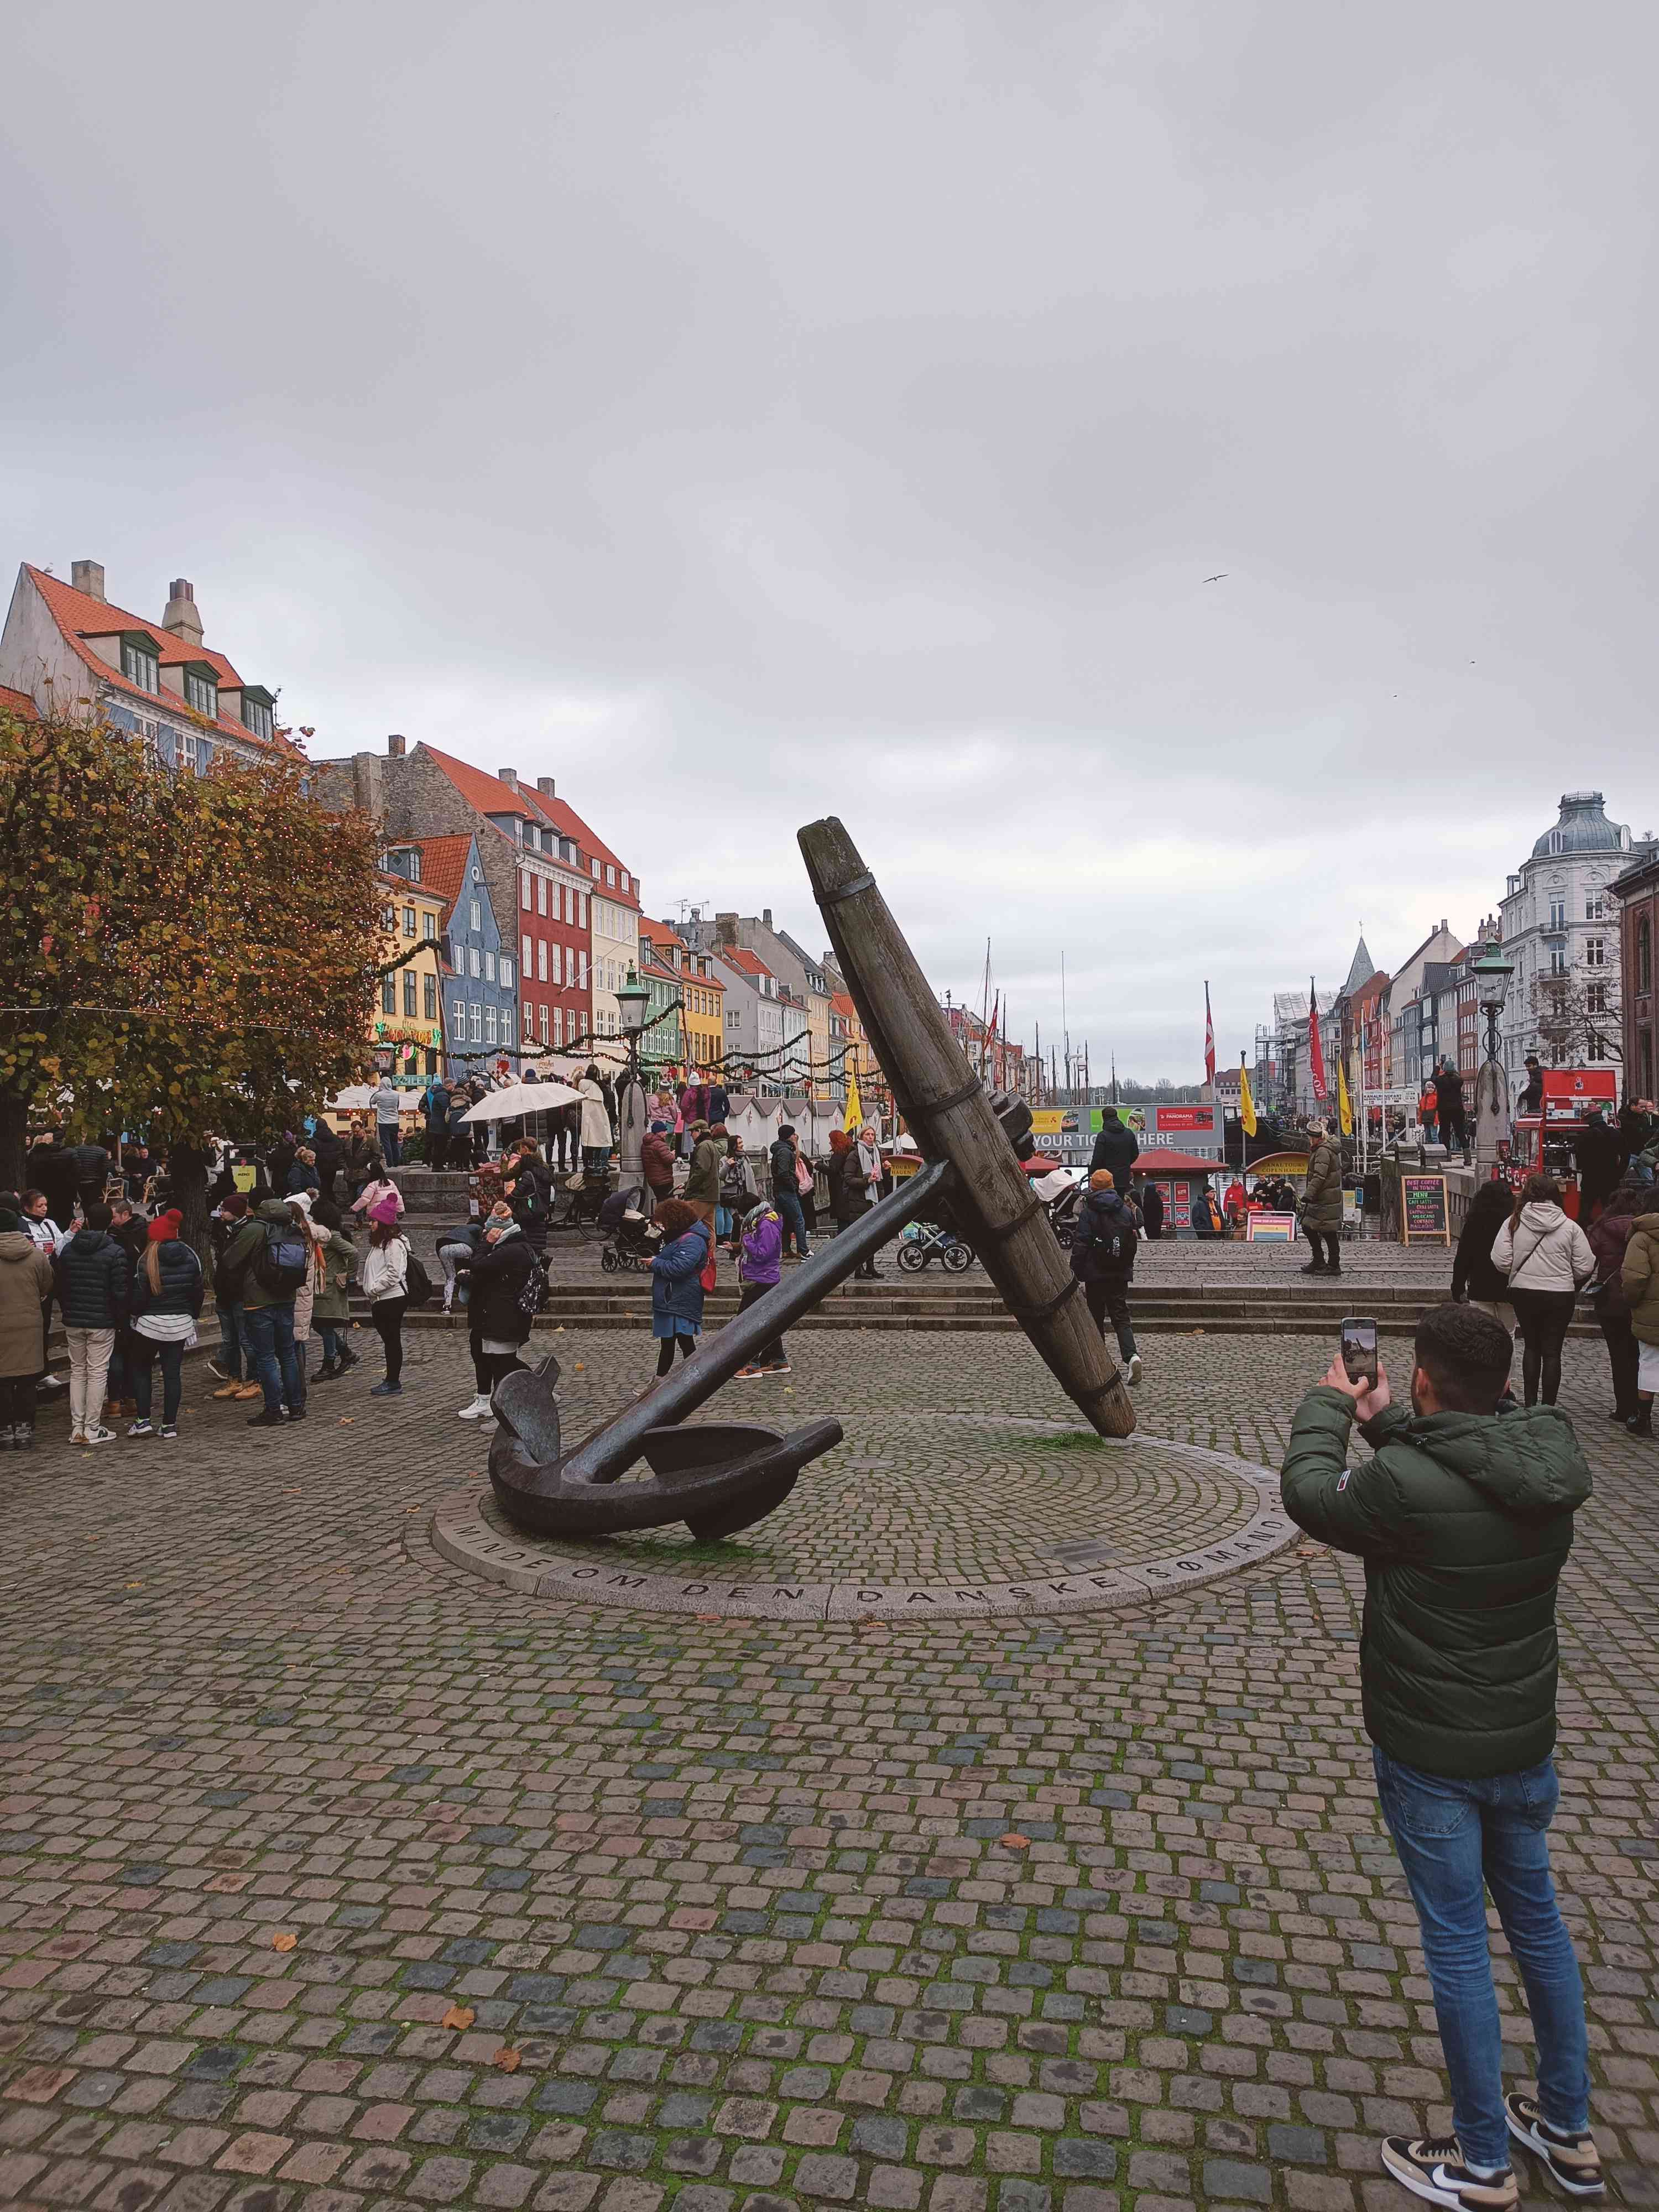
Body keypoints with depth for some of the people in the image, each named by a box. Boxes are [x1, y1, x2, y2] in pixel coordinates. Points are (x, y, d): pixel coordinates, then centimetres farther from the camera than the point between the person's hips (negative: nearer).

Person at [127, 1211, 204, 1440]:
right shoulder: (190, 1257, 0)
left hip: (150, 1322, -3)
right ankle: (170, 1426, 6)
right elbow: (198, 1291, 7)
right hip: (181, 1322, 3)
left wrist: (136, 1315, 7)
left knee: (142, 1369, 15)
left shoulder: (148, 1260, -13)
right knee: (173, 1373, 5)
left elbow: (139, 1294, -11)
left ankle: (143, 1421, 11)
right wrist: (192, 1316, 18)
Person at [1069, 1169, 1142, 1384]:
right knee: (1121, 1318, 2)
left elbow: (1080, 1246, -12)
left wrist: (1076, 1274, -8)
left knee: (1095, 1318, 10)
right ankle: (1131, 1355, -19)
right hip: (1120, 1275, 3)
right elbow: (1133, 1245, 12)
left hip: (1095, 1274, -3)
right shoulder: (1126, 1212, 6)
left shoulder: (1087, 1213, -8)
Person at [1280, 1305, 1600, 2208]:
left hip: (1430, 1757, -6)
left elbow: (1309, 1493, -11)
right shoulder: (1551, 1462, -10)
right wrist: (1387, 1424, 11)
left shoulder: (1405, 1484, -30)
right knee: (1536, 1918, 23)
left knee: (1457, 1944, 10)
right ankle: (1569, 2132, 41)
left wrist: (1326, 1406, 4)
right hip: (1524, 1743, 6)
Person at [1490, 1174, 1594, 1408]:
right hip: (1560, 1295, -1)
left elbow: (1501, 1261, -9)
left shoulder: (1514, 1222, -6)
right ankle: (1548, 1407, 8)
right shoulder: (1570, 1227, -6)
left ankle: (1530, 1404, 21)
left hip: (1523, 1293, 1)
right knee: (1552, 1351, 7)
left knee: (1532, 1347, 17)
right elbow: (1585, 1268, -4)